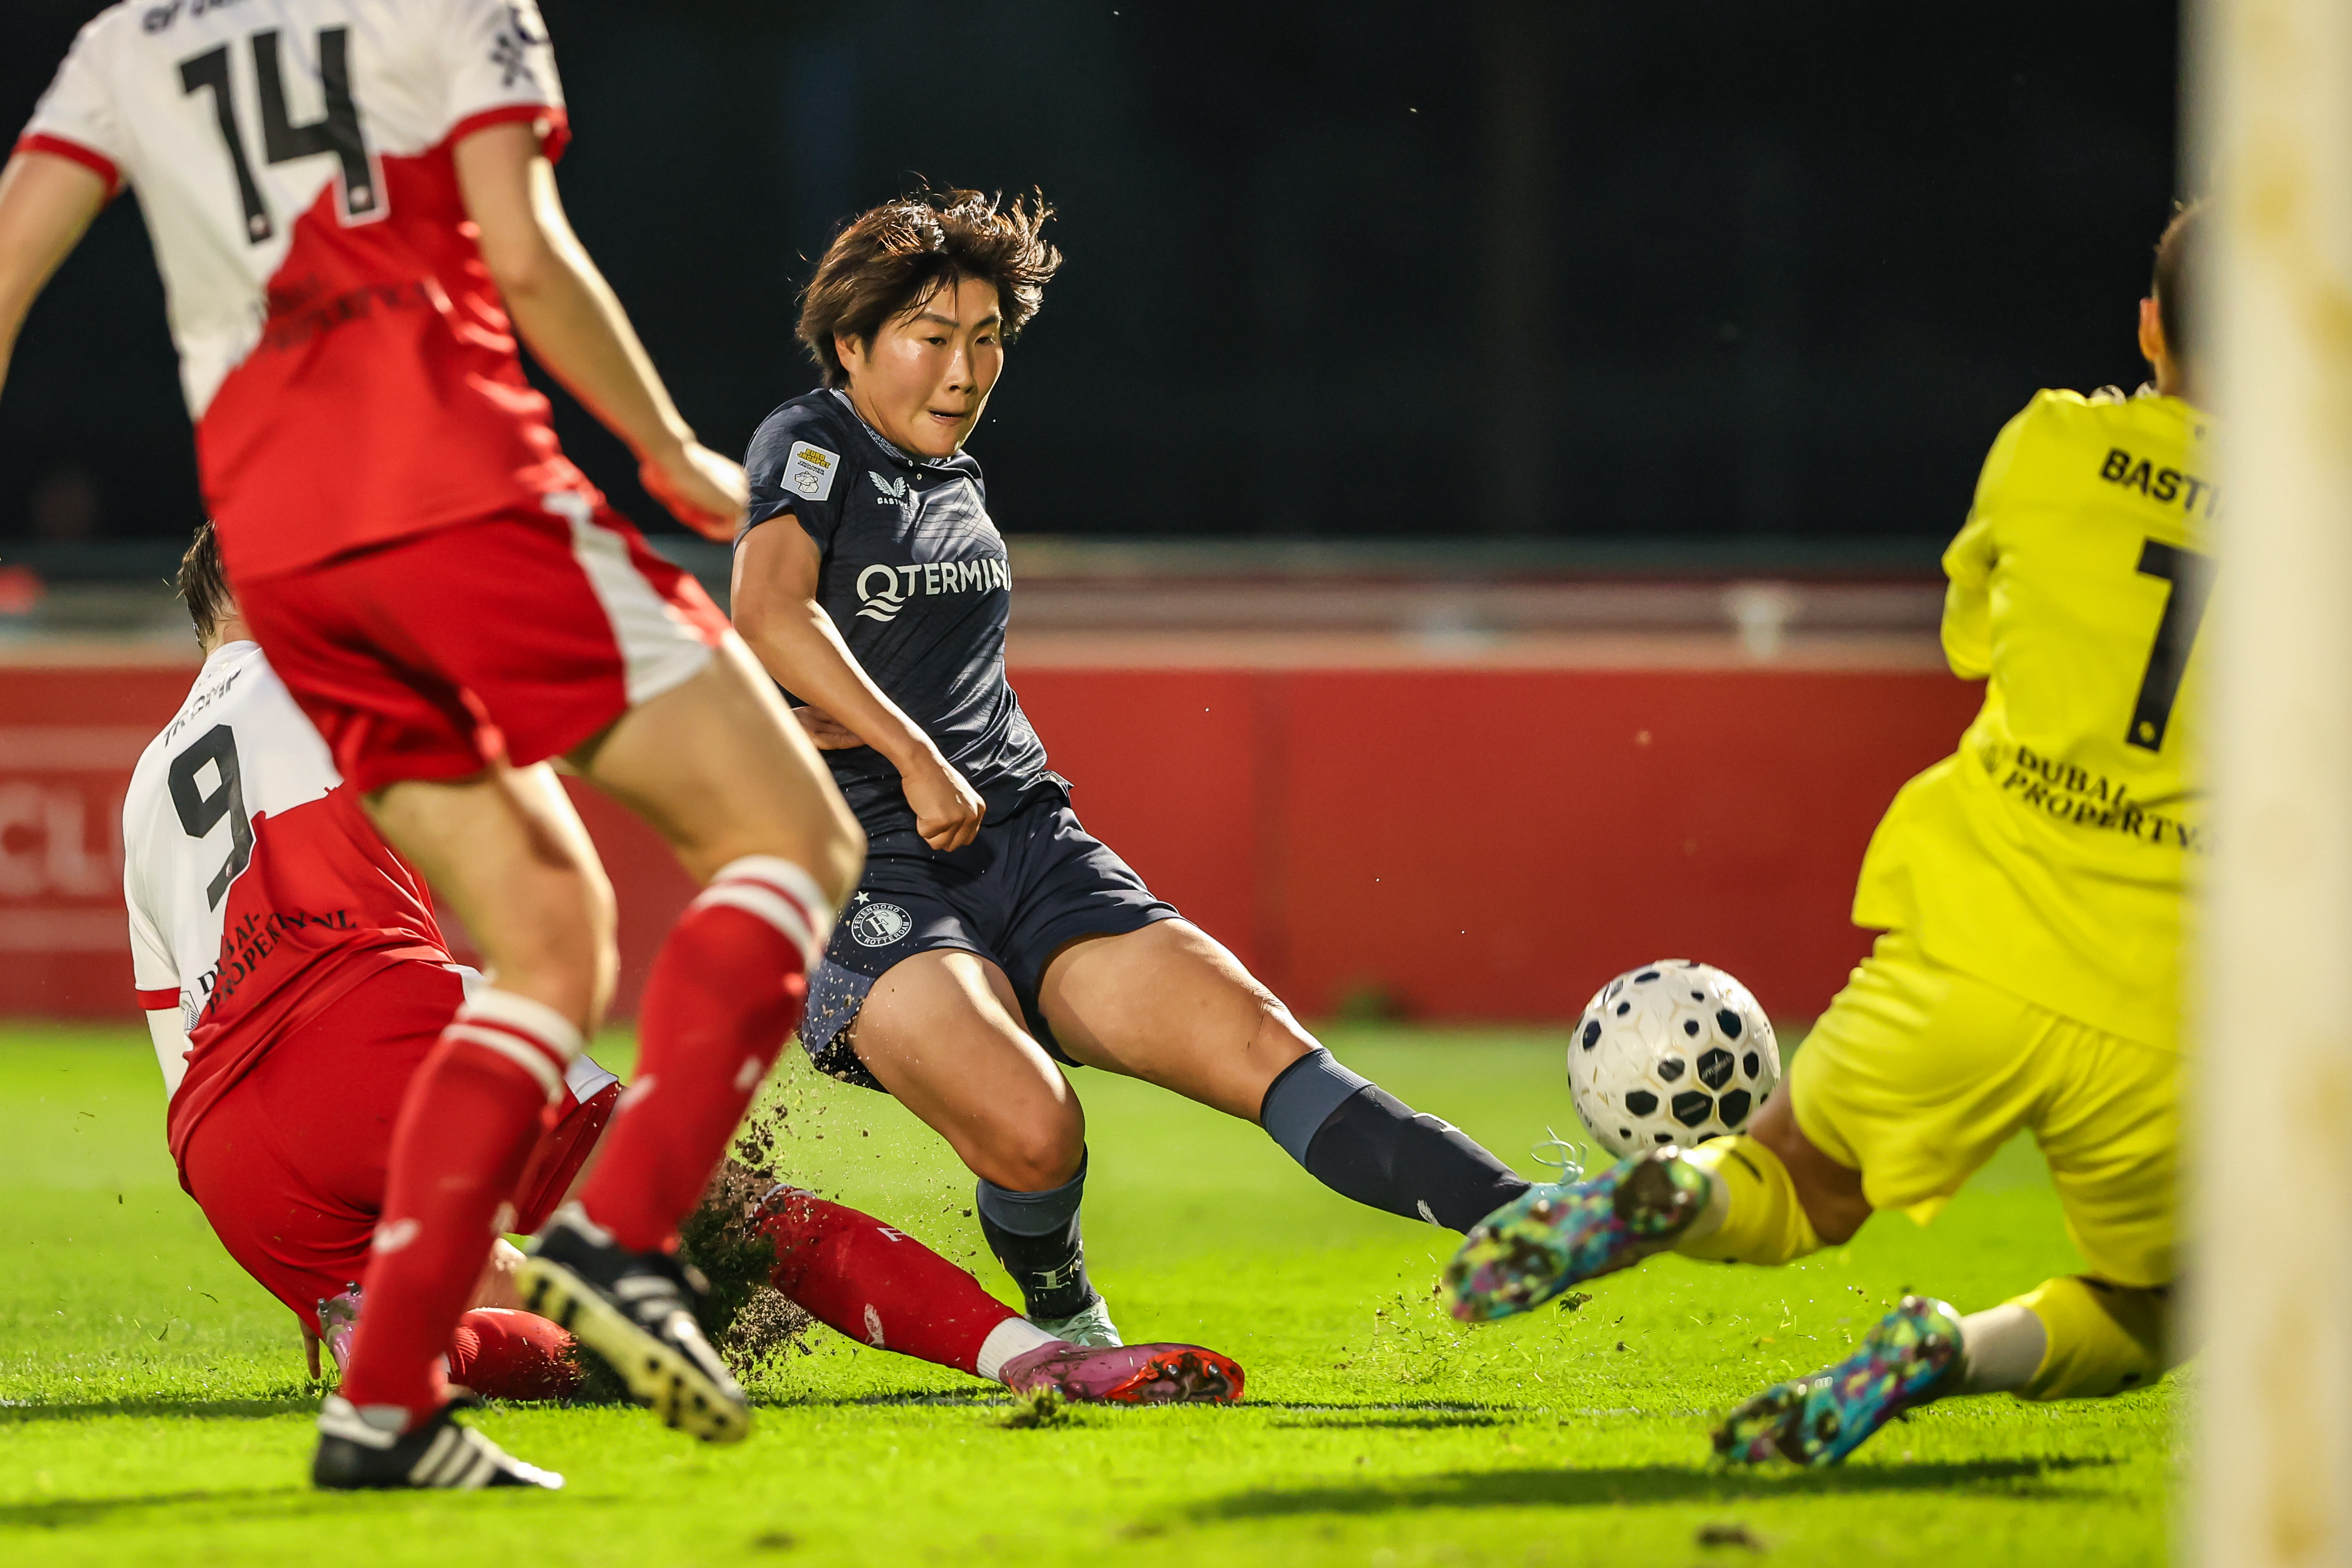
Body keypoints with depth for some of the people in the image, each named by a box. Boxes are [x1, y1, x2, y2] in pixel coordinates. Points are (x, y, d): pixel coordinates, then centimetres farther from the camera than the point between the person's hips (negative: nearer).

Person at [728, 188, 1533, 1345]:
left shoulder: (958, 491, 22)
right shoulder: (810, 447, 1)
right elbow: (769, 616, -18)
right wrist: (915, 757, -24)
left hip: (1025, 845, 6)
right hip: (870, 873, -6)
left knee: (1263, 1047, -18)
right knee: (1033, 1138, -32)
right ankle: (1062, 1322, 0)